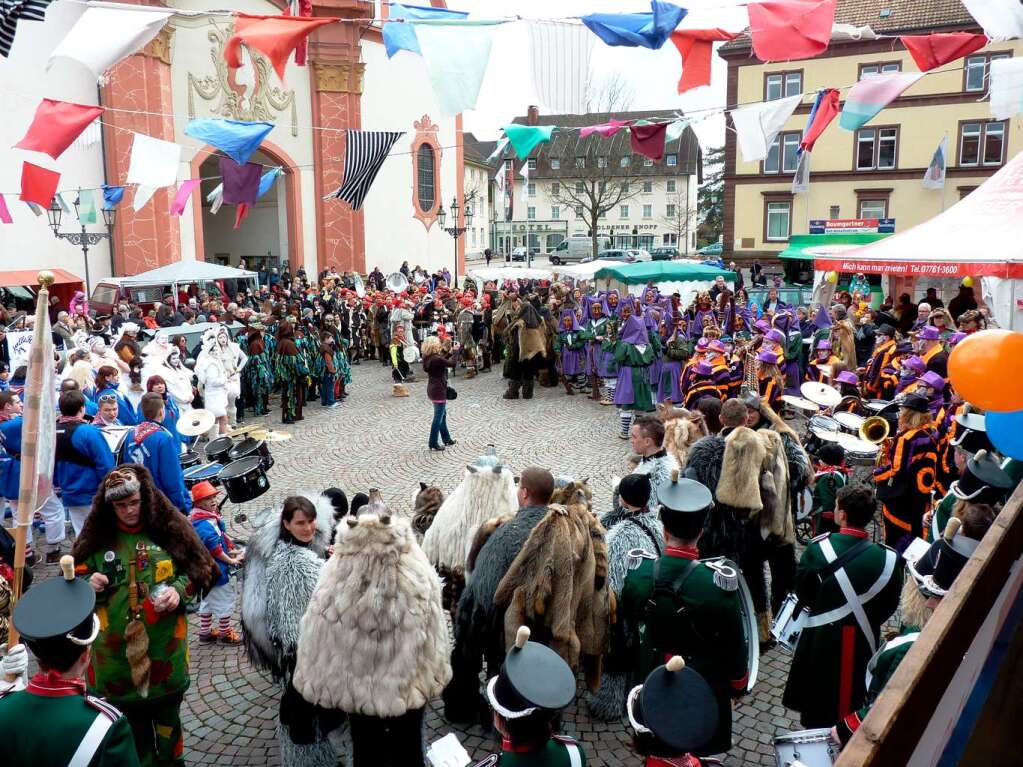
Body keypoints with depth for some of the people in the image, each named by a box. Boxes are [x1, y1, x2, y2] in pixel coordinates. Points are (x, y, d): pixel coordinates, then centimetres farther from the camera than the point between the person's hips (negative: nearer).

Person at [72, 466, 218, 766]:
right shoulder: (97, 534, -4)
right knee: (128, 712, 14)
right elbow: (76, 576, 7)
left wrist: (180, 590, -16)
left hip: (164, 642, 0)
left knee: (166, 707, 18)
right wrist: (89, 583, -14)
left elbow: (200, 568, 0)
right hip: (116, 645, 0)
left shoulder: (169, 526, -7)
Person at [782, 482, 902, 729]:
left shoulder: (817, 548, -19)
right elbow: (889, 606, -4)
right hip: (861, 643, 0)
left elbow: (803, 593, -5)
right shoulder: (887, 558, -18)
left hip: (819, 638, 0)